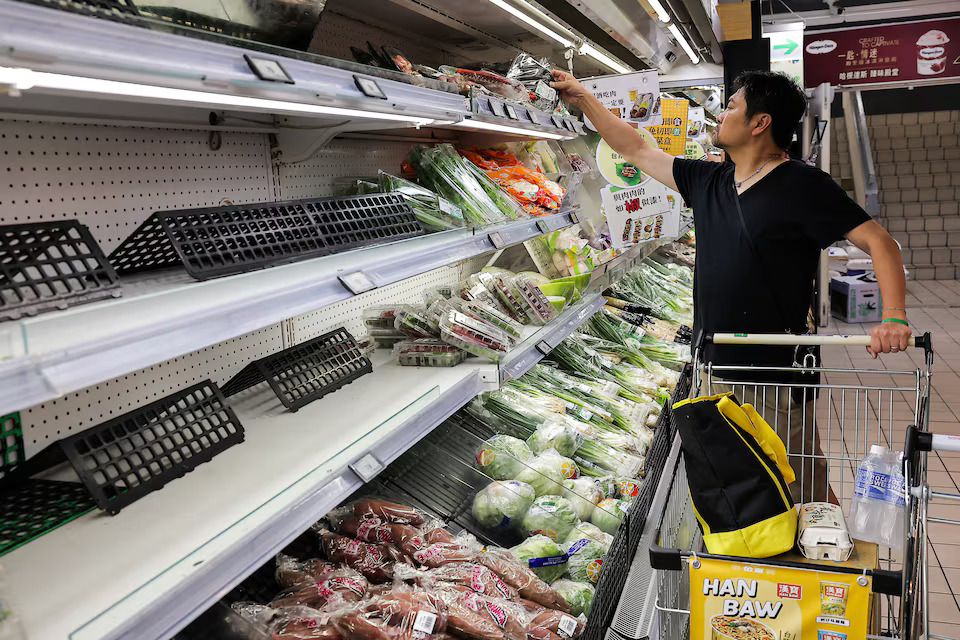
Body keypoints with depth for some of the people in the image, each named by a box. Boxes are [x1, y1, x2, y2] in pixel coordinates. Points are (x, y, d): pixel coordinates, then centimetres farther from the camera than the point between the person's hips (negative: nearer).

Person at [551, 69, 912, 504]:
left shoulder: (802, 185, -8)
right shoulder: (707, 181, 11)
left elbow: (878, 241, -10)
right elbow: (636, 151, 18)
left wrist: (894, 316, -23)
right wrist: (583, 99, 20)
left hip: (776, 380, -6)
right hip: (714, 370, 7)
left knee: (807, 498, 2)